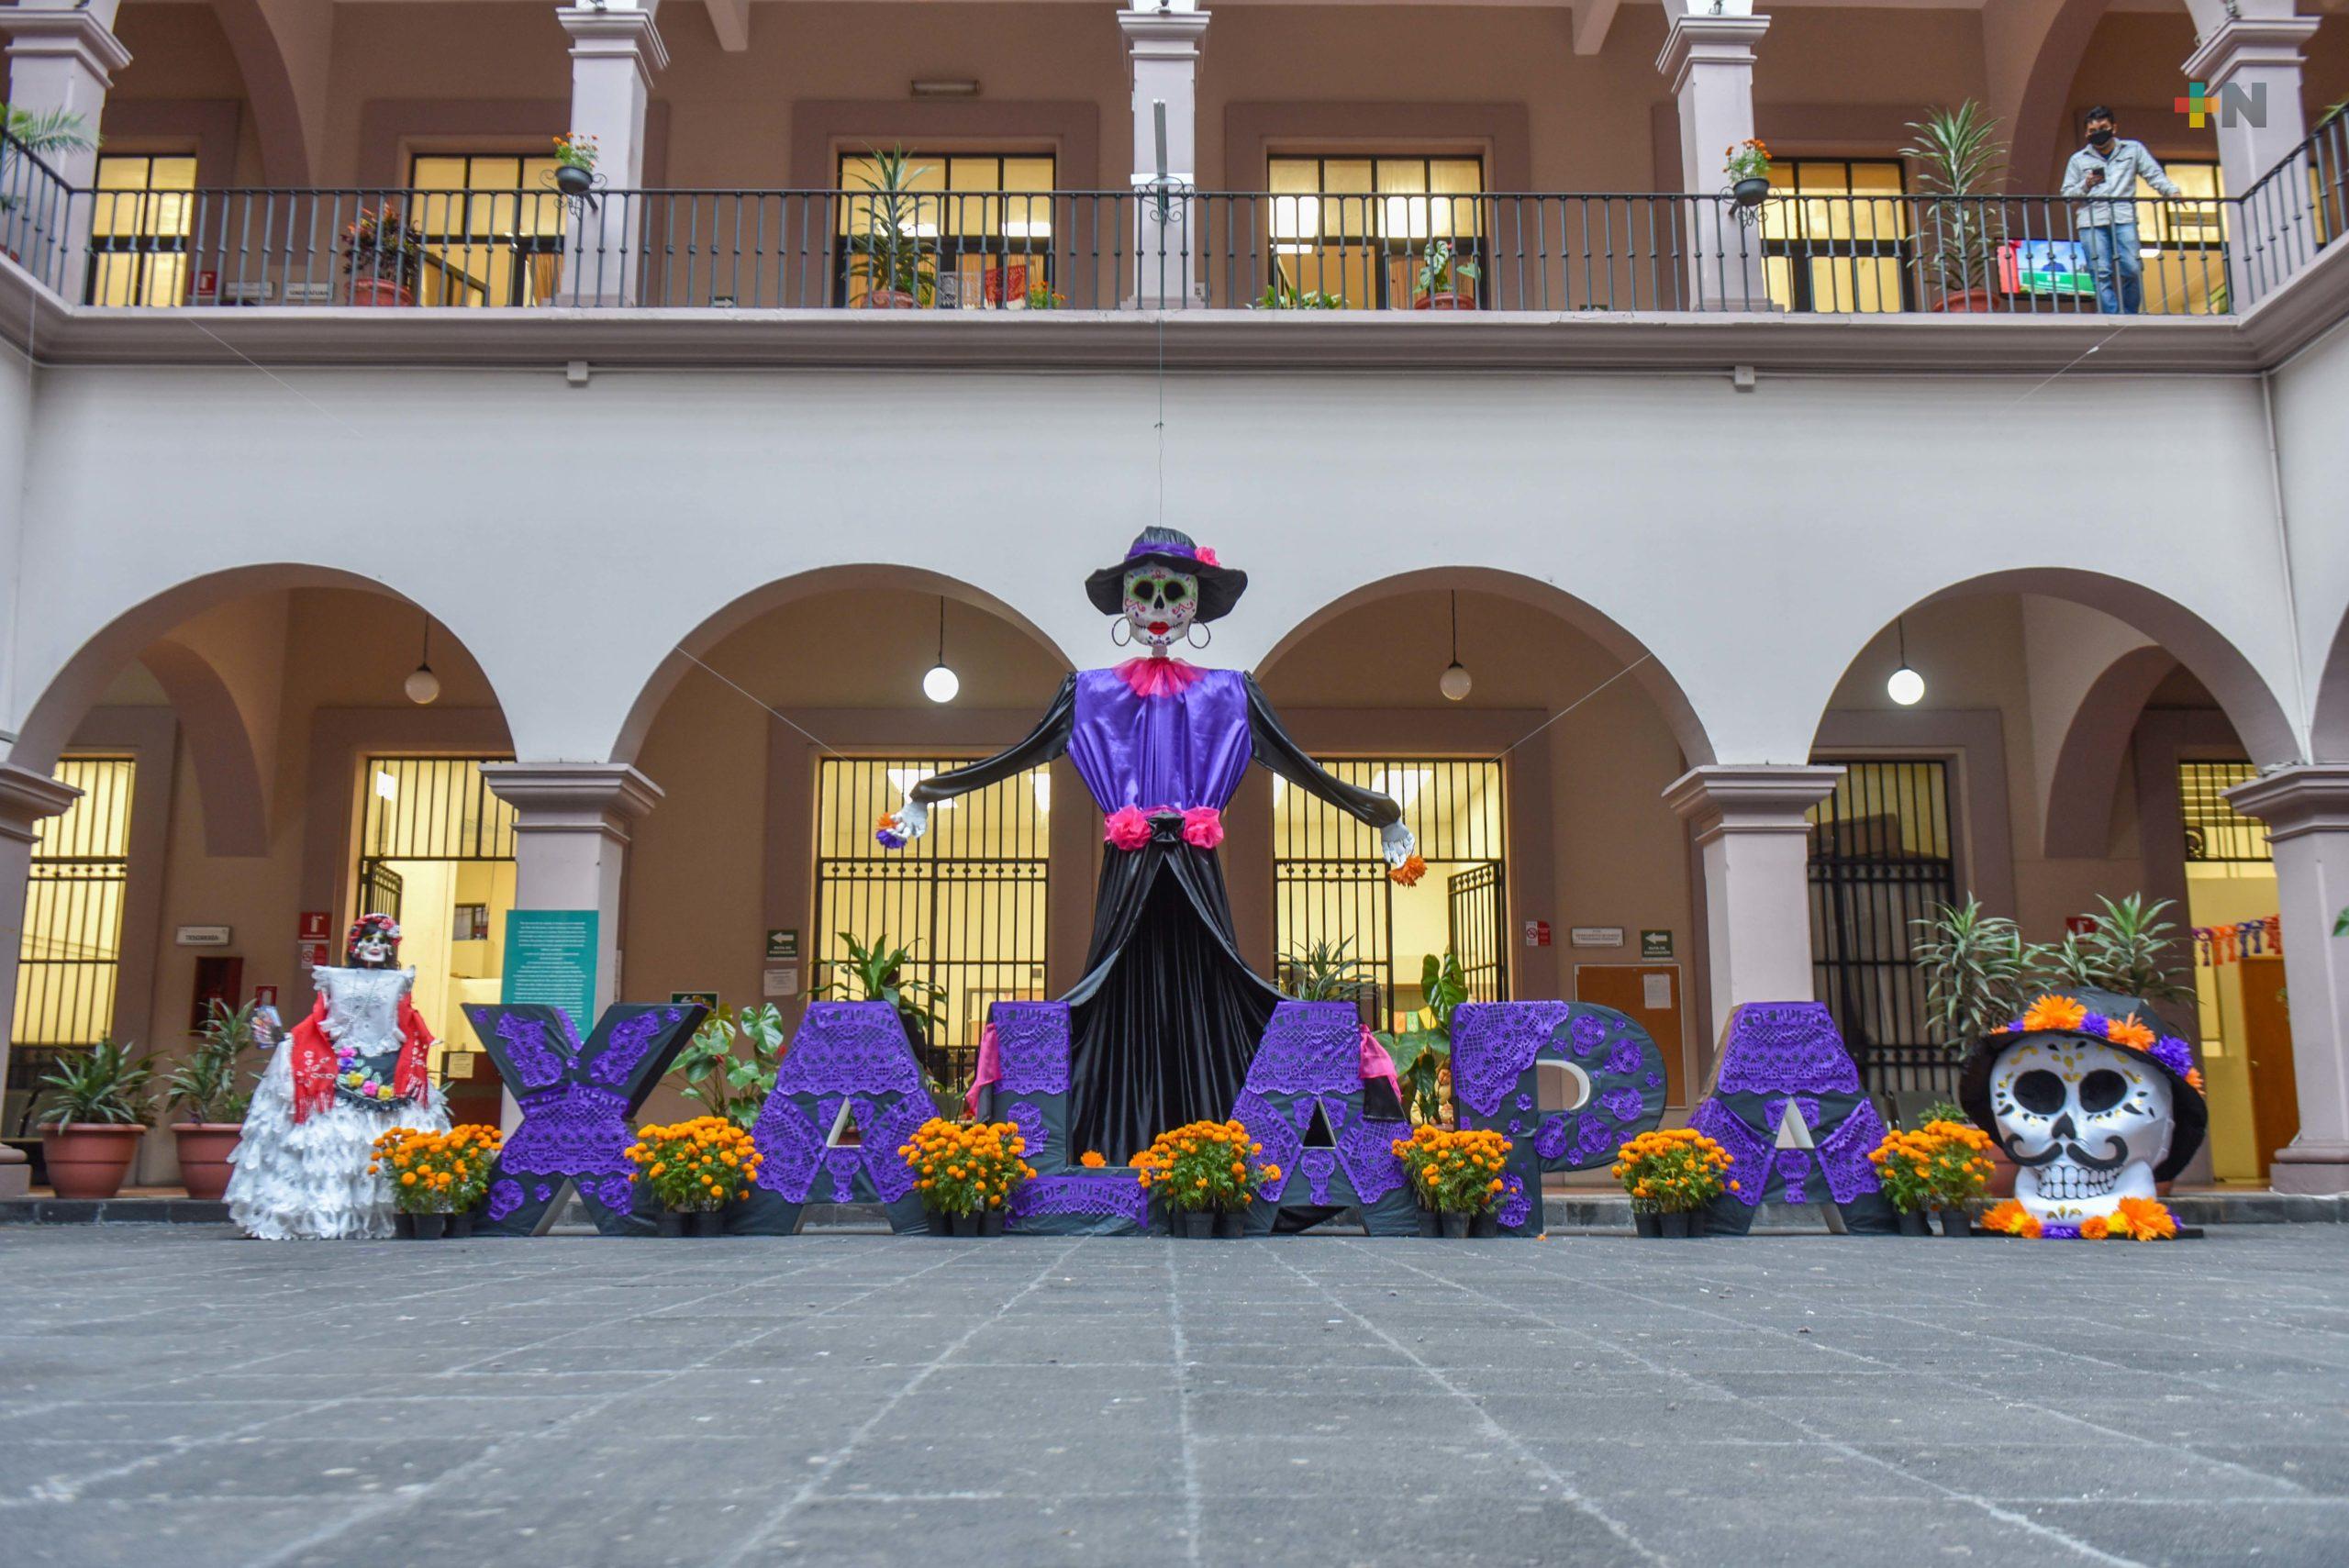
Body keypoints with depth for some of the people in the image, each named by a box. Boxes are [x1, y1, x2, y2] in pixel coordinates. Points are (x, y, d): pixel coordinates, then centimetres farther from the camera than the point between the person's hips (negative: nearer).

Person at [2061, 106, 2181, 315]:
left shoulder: (2133, 150, 18)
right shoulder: (2078, 159, 19)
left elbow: (2155, 175, 13)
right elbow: (2067, 193, 17)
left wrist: (2173, 191, -4)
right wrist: (2085, 186, -3)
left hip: (2124, 219, 0)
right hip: (2091, 221, 0)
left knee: (2132, 270, -12)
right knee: (2101, 274, -10)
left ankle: (2129, 318, 2)